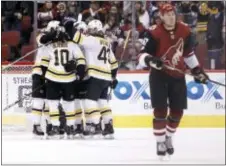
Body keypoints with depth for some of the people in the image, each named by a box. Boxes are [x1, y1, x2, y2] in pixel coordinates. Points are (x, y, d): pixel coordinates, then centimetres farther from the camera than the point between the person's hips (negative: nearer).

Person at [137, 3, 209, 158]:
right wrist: (150, 60, -37)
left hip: (178, 76, 5)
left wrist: (197, 69, 14)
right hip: (159, 75, -4)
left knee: (177, 111, 7)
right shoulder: (156, 34, -17)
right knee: (160, 110, -10)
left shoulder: (184, 31, -2)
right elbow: (142, 55, -16)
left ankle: (168, 138, 28)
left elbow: (188, 53, 14)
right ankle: (160, 142, 1)